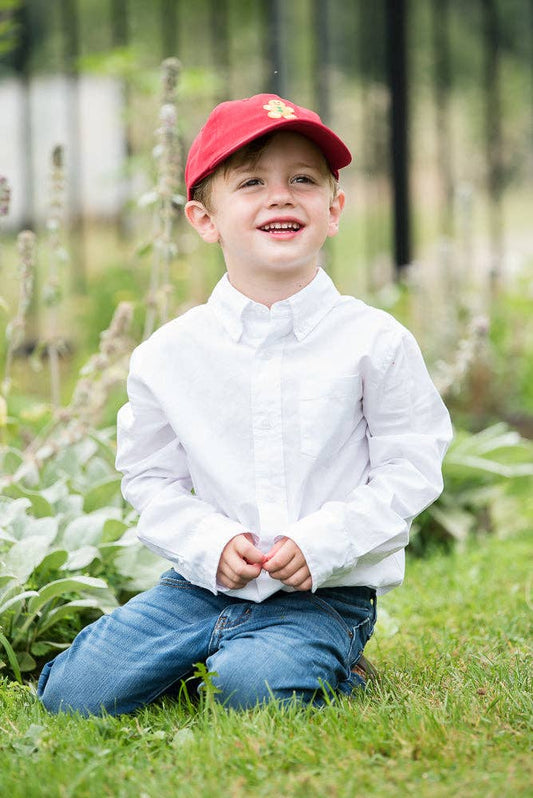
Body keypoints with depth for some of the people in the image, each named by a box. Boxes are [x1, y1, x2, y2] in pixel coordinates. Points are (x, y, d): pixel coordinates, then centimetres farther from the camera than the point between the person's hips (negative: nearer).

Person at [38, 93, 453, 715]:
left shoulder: (375, 342, -4)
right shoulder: (167, 356, 2)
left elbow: (410, 471, -3)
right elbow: (150, 478, 9)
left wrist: (323, 543, -16)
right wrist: (211, 544, -10)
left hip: (327, 591, -3)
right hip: (204, 581, 3)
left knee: (253, 687, -32)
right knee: (73, 692, -12)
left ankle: (328, 667, 2)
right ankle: (204, 654, 13)